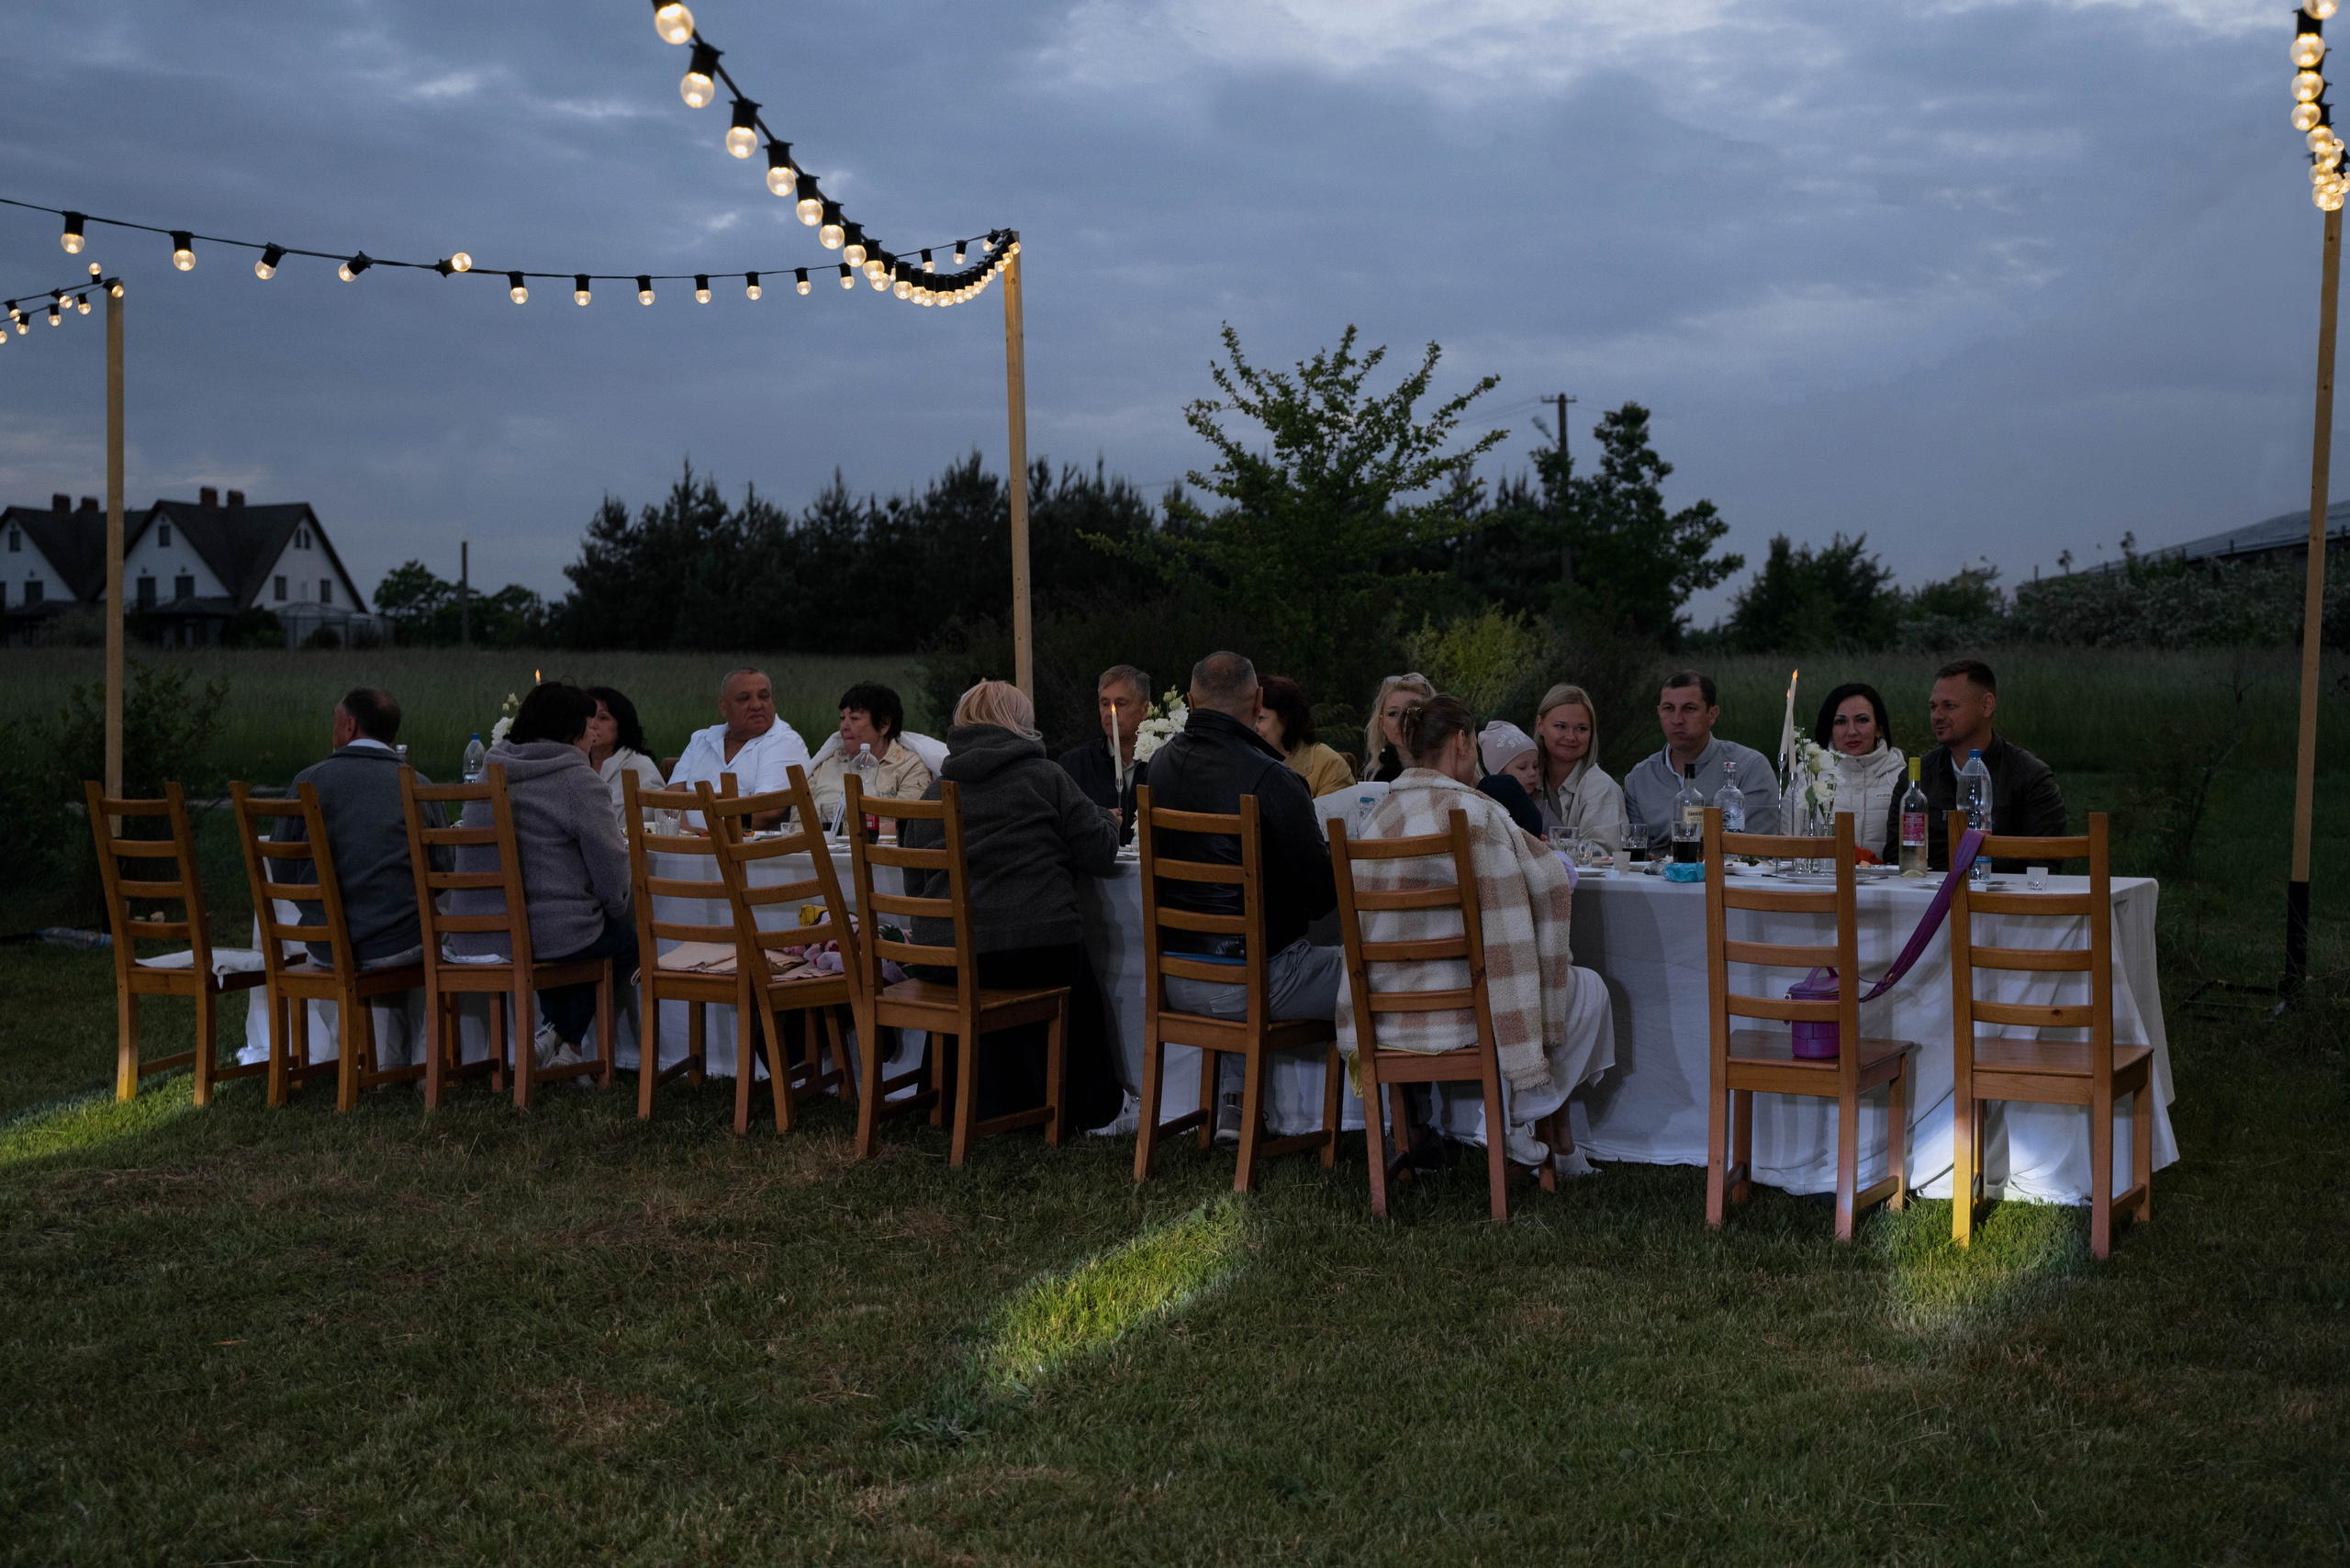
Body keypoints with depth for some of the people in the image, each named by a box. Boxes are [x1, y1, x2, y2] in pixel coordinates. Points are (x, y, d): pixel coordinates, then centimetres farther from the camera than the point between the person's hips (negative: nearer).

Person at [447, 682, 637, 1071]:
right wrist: (617, 909, 11)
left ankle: (559, 1041, 34)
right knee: (626, 933, 20)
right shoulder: (577, 780, -11)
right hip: (549, 939, -8)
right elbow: (612, 869, -11)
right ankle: (562, 1039, 18)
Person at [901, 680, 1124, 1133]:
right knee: (1077, 989, 26)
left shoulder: (935, 790, 14)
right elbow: (1101, 855, 1)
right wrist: (1106, 820, 23)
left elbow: (915, 887, 17)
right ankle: (1082, 1106, 34)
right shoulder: (1044, 776, 2)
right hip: (1040, 953, -3)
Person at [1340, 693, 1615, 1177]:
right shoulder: (1473, 811, -16)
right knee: (1588, 990, 16)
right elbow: (1552, 880, -8)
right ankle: (1512, 1118, 19)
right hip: (1448, 1016, -7)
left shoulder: (1377, 816, 5)